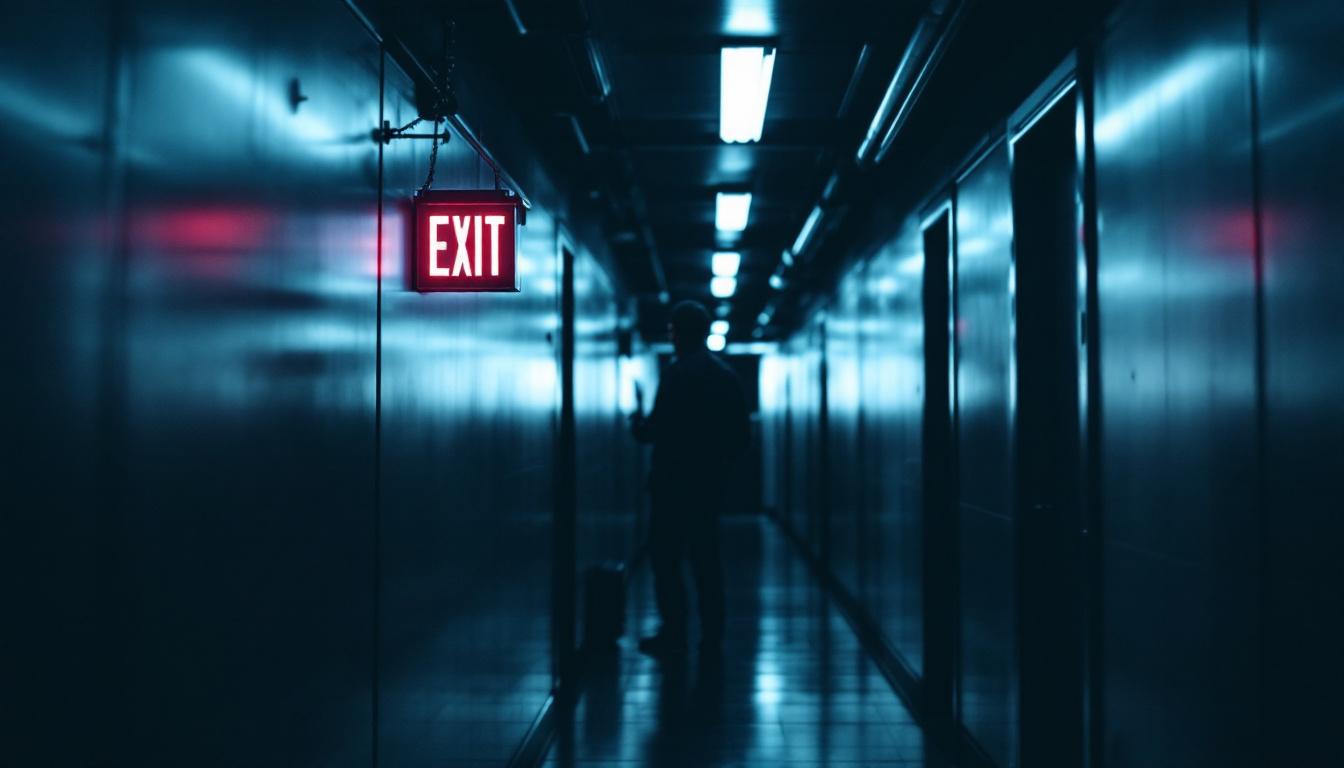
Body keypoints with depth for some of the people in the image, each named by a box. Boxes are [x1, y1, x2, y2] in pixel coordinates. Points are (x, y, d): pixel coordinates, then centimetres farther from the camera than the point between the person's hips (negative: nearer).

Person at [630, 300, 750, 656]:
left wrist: (636, 421, 3)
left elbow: (656, 431, -17)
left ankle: (673, 633, -3)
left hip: (675, 482, -7)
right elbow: (741, 433, 12)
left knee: (665, 559, -1)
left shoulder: (678, 373, -13)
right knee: (706, 556, 12)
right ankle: (712, 634, 12)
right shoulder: (727, 374, 10)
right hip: (712, 482, 7)